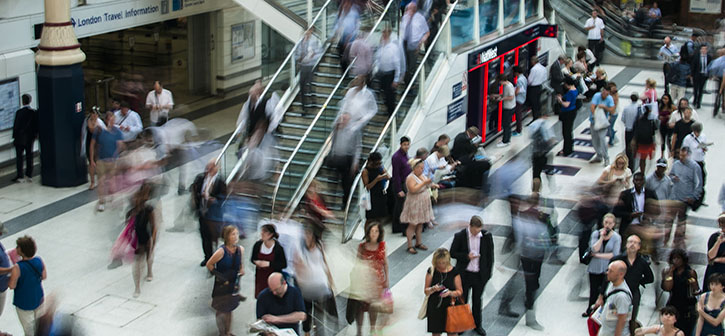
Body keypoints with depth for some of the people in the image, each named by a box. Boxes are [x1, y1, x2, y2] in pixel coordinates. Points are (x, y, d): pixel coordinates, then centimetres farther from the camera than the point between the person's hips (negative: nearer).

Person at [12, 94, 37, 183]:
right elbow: (36, 125, 4)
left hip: (20, 138, -4)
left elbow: (16, 126, -10)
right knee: (29, 156, 10)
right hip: (30, 138, 4)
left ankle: (20, 176, 1)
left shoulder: (19, 112, -15)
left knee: (19, 157, 2)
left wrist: (14, 137, -1)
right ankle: (29, 176, 13)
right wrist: (35, 135, 15)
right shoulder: (34, 112, -2)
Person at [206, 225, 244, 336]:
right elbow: (209, 265, -12)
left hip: (233, 284, 5)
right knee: (221, 310, 6)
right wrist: (219, 276, -13)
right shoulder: (221, 251, -22)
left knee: (229, 309, 18)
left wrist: (241, 271, -6)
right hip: (221, 286, -5)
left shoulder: (240, 249, -5)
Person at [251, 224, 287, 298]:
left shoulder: (278, 248, -15)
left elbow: (284, 264, -12)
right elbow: (253, 259, 11)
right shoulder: (258, 245, -4)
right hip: (260, 277, 4)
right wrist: (257, 262, -13)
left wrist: (269, 264, -20)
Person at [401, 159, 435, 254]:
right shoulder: (411, 178, -17)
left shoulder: (422, 175, 9)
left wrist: (432, 185, 3)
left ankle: (418, 243, 23)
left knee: (420, 224, 13)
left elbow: (426, 185, 24)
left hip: (423, 204, 8)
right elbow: (413, 189, -30)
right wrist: (424, 183, -30)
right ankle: (410, 246, 1)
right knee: (412, 225, -4)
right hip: (414, 204, -8)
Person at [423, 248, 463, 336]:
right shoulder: (431, 271, -2)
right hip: (434, 308, 1)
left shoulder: (454, 272, -5)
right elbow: (426, 291, 2)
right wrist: (433, 289, -19)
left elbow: (460, 292, -1)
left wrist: (450, 293, -21)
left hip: (450, 307, -1)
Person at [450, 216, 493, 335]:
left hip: (480, 275, 1)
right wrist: (466, 256, -21)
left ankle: (477, 324, 34)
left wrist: (489, 272, 1)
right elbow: (452, 253, -6)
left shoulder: (487, 236, -9)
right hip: (464, 274, -1)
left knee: (477, 300, 17)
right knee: (462, 300, 11)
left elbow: (490, 255, 1)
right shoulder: (460, 236, -14)